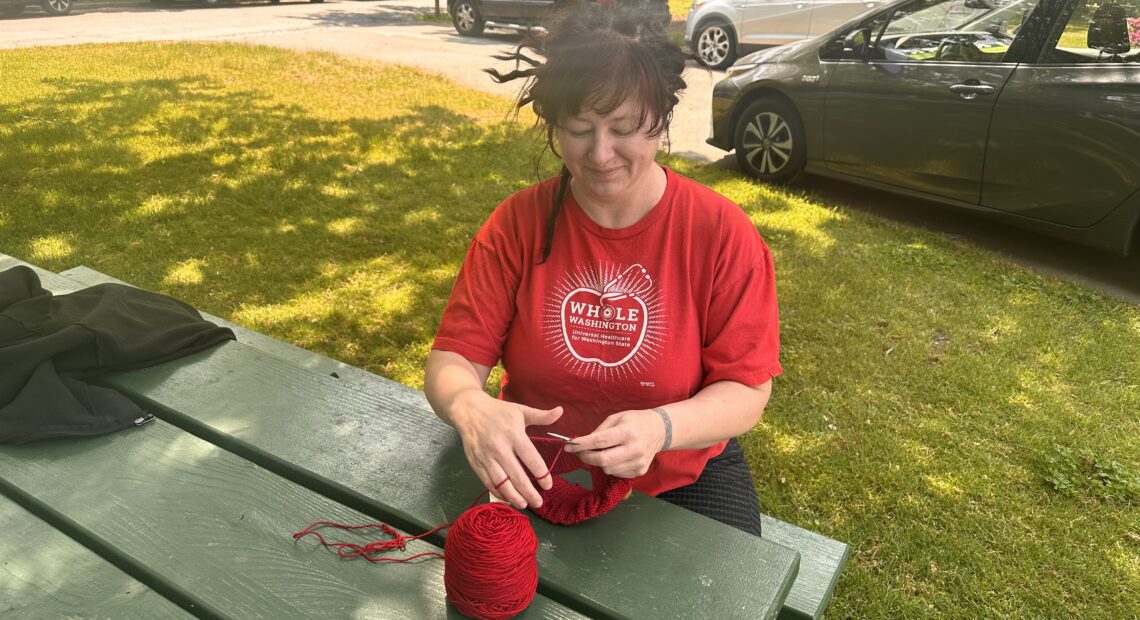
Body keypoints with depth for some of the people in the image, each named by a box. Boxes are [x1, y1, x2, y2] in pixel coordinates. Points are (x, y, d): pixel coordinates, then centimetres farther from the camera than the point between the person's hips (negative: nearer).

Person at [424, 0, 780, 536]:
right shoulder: (518, 224, -9)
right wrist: (470, 407, -34)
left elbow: (746, 391, -11)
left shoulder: (722, 234, -13)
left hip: (681, 473, 0)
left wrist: (662, 427, -32)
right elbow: (454, 358, -10)